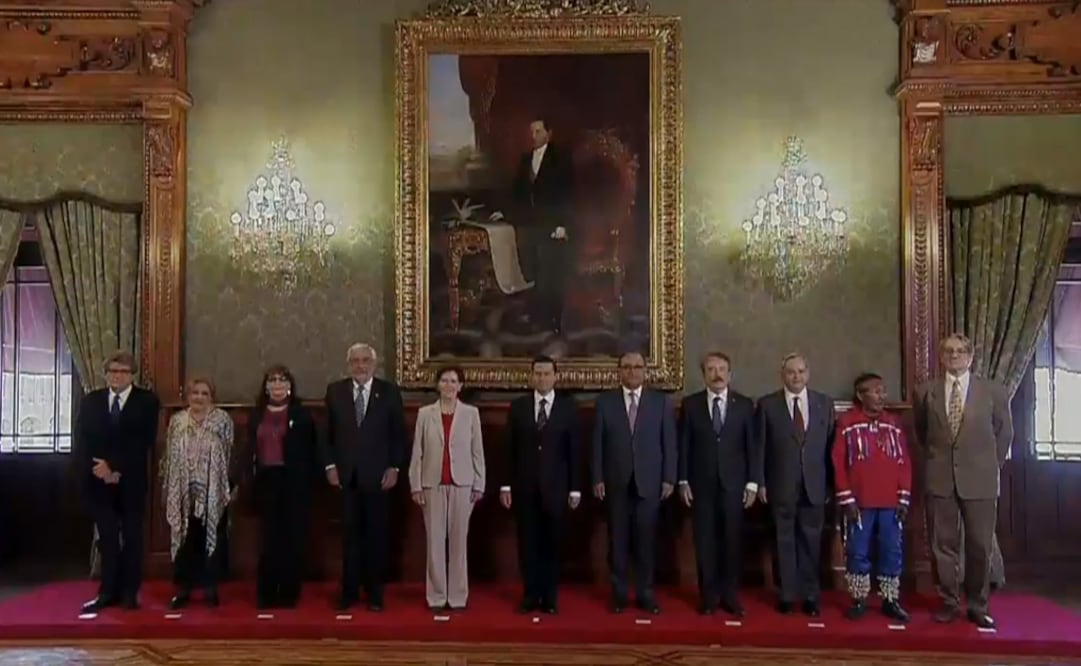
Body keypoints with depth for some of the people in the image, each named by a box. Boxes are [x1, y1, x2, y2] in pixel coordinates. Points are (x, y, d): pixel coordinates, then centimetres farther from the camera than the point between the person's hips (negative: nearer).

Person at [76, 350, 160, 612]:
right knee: (107, 538, 6)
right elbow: (81, 440, 2)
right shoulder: (90, 400, 9)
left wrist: (115, 467, -16)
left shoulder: (147, 401, -1)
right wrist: (97, 468, -12)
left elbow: (144, 442, -9)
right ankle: (108, 591, 13)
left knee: (132, 537, 5)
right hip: (98, 480, 2)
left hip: (131, 480, -2)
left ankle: (130, 592, 12)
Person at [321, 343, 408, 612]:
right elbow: (327, 433, 8)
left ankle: (375, 592, 16)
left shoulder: (389, 392, 1)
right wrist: (330, 465, 0)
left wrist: (394, 467, -5)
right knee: (350, 534, 6)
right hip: (346, 475, 1)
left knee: (377, 534, 5)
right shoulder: (335, 391, 6)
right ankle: (349, 591, 17)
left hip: (378, 475, -1)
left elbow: (399, 434, 2)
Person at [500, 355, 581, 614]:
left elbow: (574, 450, 0)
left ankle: (550, 597, 17)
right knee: (527, 542, 6)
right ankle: (531, 595, 17)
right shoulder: (518, 406, 4)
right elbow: (509, 449, 4)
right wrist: (506, 485, -1)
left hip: (555, 485, -1)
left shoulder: (569, 407, 1)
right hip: (524, 485, 1)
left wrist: (575, 487, -3)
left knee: (552, 543, 5)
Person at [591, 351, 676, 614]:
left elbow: (669, 442, 3)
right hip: (615, 482, 0)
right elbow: (598, 443, 2)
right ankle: (619, 593, 18)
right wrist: (598, 478, -3)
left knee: (646, 540, 4)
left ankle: (645, 593, 16)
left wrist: (669, 478, -2)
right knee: (617, 540, 6)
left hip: (649, 482, 0)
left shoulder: (660, 401, 4)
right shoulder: (604, 401, 4)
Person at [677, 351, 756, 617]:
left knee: (732, 540, 5)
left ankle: (730, 595, 18)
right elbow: (684, 445, 3)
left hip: (733, 483, 0)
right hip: (701, 484, 0)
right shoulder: (690, 404, 3)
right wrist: (683, 481, -2)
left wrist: (752, 483, -1)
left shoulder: (745, 404, 3)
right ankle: (708, 595, 16)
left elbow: (751, 446, 3)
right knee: (705, 541, 4)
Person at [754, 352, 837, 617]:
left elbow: (832, 445, 5)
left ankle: (810, 596, 20)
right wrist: (760, 482, -4)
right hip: (781, 485, -1)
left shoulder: (825, 403, 5)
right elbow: (760, 447, 0)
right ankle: (788, 595, 19)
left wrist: (833, 483, 1)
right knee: (785, 541, 8)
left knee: (811, 542, 8)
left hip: (815, 485, 1)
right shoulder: (767, 404, 0)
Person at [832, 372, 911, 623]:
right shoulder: (846, 423, -3)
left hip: (891, 503, 3)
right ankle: (859, 600, 15)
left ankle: (891, 601, 18)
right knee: (857, 553, 4)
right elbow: (838, 462, -4)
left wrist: (904, 498, 2)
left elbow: (904, 462, 9)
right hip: (858, 503, -3)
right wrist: (846, 499, -8)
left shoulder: (894, 423, 9)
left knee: (892, 553, 7)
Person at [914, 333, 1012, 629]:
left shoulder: (994, 391, 0)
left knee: (980, 546, 6)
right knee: (943, 545, 6)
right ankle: (950, 603, 19)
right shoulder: (925, 392, 4)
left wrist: (991, 465, 10)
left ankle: (978, 606, 20)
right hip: (940, 479, 1)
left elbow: (1004, 432, 11)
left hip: (980, 480, -1)